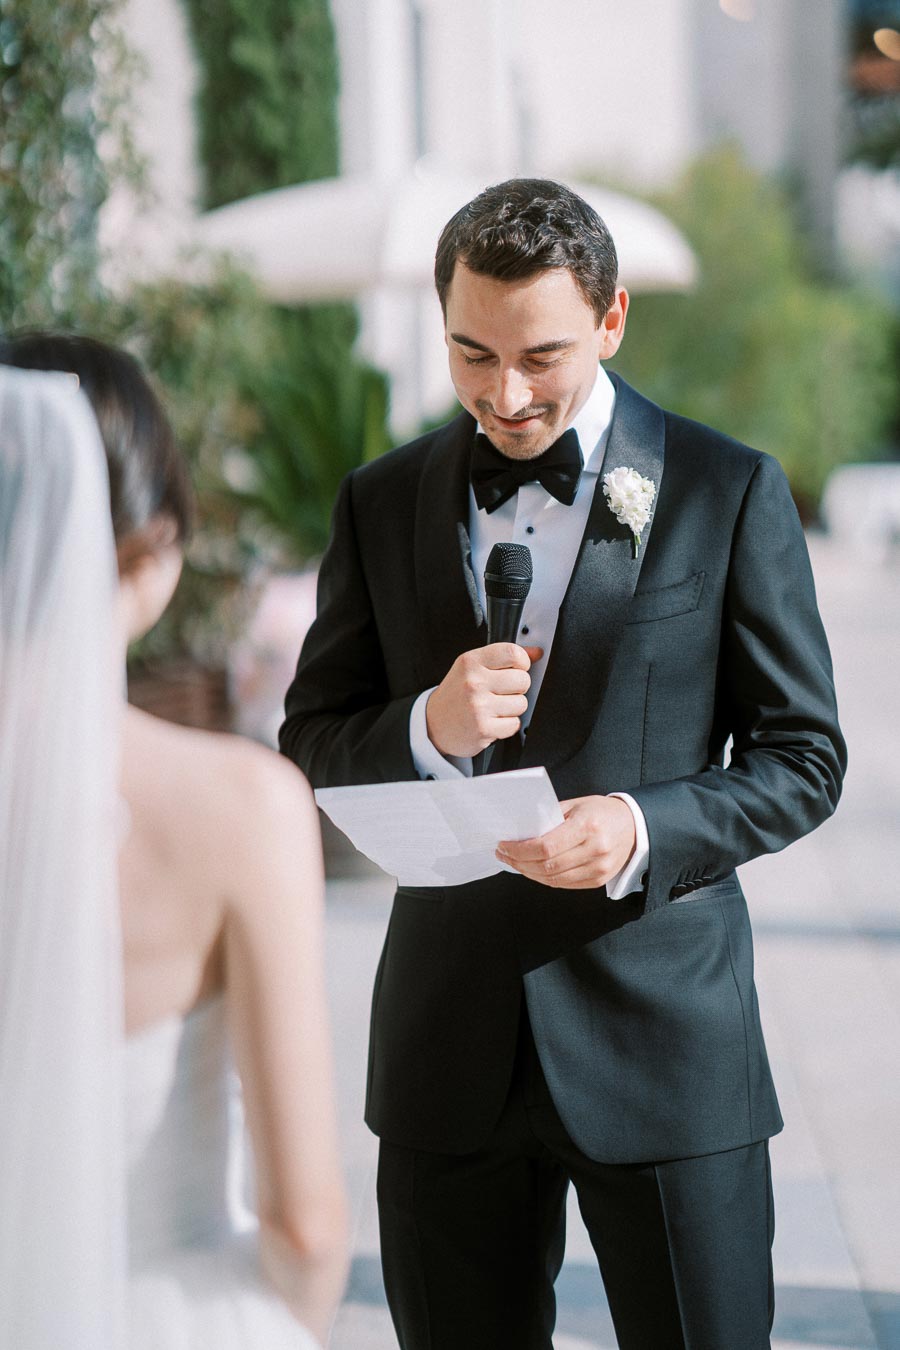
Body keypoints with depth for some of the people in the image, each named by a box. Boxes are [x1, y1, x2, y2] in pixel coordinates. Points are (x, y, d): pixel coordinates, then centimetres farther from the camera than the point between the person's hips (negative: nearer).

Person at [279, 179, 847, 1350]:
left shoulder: (729, 492, -2)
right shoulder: (381, 503, 6)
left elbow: (803, 758, 0)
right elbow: (311, 747, 8)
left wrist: (645, 829, -18)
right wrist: (427, 729, -14)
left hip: (665, 1033, -2)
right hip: (450, 1037, 3)